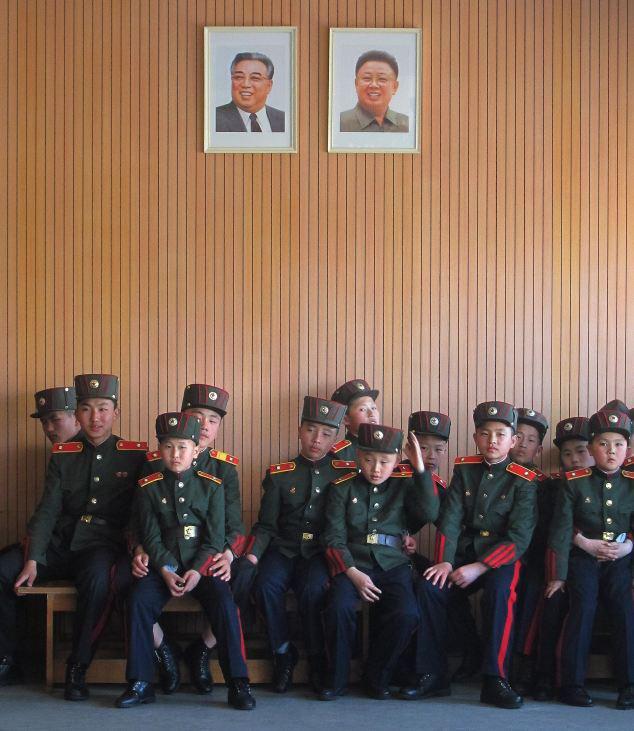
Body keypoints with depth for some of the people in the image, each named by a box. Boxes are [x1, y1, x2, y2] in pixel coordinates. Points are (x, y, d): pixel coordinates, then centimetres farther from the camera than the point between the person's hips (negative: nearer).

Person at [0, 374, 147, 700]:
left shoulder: (135, 455, 4)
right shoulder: (63, 455, 11)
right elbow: (47, 510, 4)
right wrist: (32, 560, -8)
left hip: (102, 546, -4)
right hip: (59, 544, 4)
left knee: (98, 578, -38)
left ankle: (78, 668, -22)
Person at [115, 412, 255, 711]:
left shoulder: (211, 486, 3)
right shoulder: (150, 487, 5)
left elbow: (215, 538, -2)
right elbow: (152, 537, 0)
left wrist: (197, 571, -17)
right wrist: (165, 570, -16)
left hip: (203, 565, -1)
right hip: (164, 565, 1)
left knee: (224, 604, -26)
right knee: (138, 601, -25)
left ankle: (238, 684, -14)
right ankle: (140, 683, -13)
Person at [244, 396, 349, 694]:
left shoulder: (345, 472, 5)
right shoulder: (279, 474, 8)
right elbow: (266, 525, 6)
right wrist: (252, 554, -12)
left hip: (321, 552, -1)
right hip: (284, 549, 1)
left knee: (312, 589, -32)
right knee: (267, 585, -29)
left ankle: (317, 659, -8)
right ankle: (283, 654, -7)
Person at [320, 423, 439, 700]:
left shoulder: (404, 485, 10)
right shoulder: (343, 488, 6)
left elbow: (429, 514, -8)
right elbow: (334, 538, 1)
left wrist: (420, 469, -10)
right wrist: (353, 573, -12)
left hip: (393, 565, 1)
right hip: (353, 564, -1)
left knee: (406, 614, -27)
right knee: (339, 608, -30)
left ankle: (377, 678, -1)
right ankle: (336, 680, -6)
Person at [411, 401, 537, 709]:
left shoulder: (523, 481, -4)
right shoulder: (464, 469, 7)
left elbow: (519, 537, -12)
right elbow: (450, 518, 0)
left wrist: (479, 568, -21)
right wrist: (444, 561, -15)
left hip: (501, 557, -3)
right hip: (464, 553, 3)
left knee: (499, 591, -35)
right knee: (429, 587, -23)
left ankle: (495, 680, -27)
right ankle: (433, 674, -12)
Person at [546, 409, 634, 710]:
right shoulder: (574, 482, -2)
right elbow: (561, 530, -4)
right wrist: (557, 574, -7)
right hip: (582, 559, -2)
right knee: (583, 609, -17)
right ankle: (573, 685, -9)